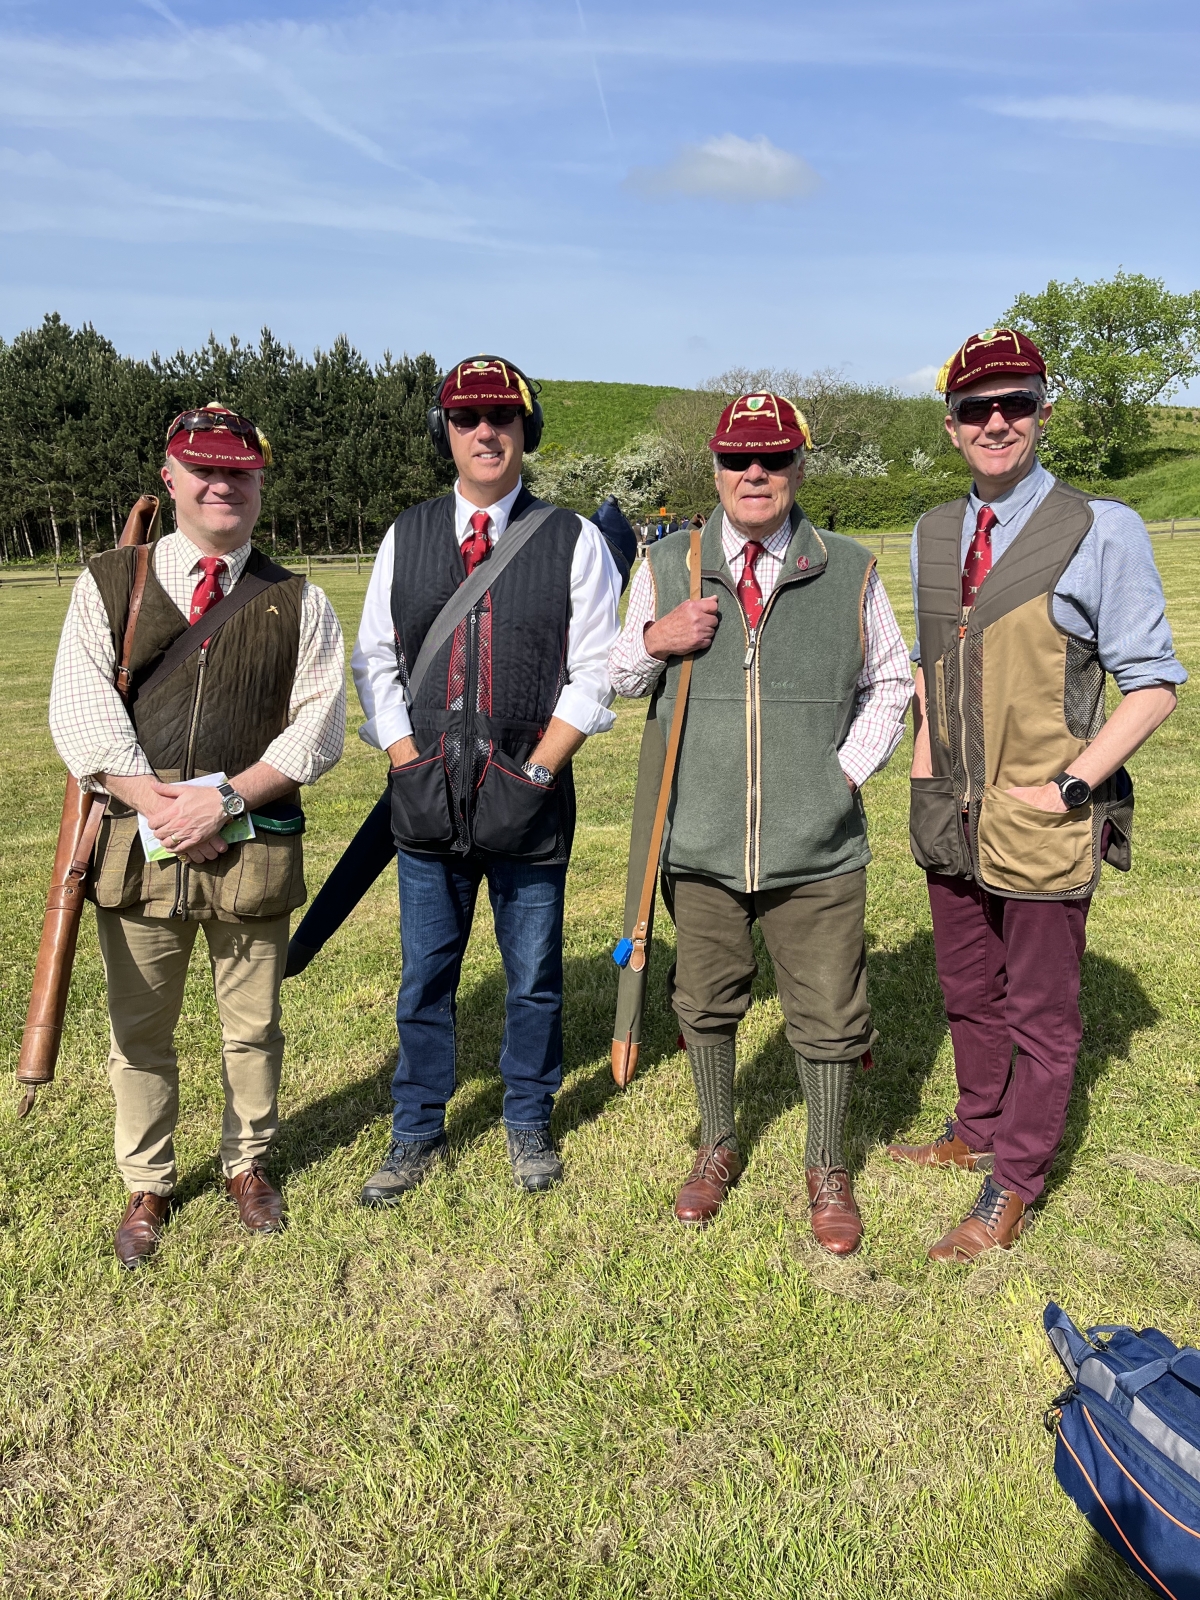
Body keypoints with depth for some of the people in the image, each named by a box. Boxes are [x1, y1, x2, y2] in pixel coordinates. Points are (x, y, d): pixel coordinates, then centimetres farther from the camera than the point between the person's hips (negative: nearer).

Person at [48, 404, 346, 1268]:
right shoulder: (109, 582, 5)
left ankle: (248, 1164, 36)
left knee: (253, 1026, 13)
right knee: (138, 1030, 13)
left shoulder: (297, 602, 6)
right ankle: (147, 1186, 33)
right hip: (136, 842, 0)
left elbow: (318, 724, -3)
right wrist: (158, 804, -15)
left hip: (255, 845, 0)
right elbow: (81, 711, -4)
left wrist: (225, 797, -15)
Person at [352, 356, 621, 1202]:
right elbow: (376, 662, 10)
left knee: (534, 974, 10)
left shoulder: (572, 539, 1)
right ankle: (417, 1134, 27)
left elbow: (594, 672, -3)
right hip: (427, 799, 2)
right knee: (425, 974, 10)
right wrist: (409, 765, -1)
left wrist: (534, 773, -10)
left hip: (532, 798, -2)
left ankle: (529, 1124, 30)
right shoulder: (407, 536, 9)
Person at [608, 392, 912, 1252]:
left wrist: (848, 769, 0)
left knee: (829, 1016, 8)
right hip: (700, 839, 1)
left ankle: (828, 1170, 31)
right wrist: (654, 640, -10)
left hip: (816, 844, -1)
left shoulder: (850, 571, 2)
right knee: (706, 1002, 15)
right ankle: (719, 1144, 39)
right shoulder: (668, 565, 4)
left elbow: (890, 684, 13)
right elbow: (619, 679, 11)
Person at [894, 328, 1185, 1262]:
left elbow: (1155, 684, -9)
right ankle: (976, 1132, 43)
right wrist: (926, 777, 9)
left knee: (1041, 1013, 9)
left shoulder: (1102, 530, -11)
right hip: (951, 818, 6)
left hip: (1042, 828, -5)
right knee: (970, 994, 22)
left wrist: (1071, 785, -16)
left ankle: (1014, 1185, 27)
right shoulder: (932, 535, 7)